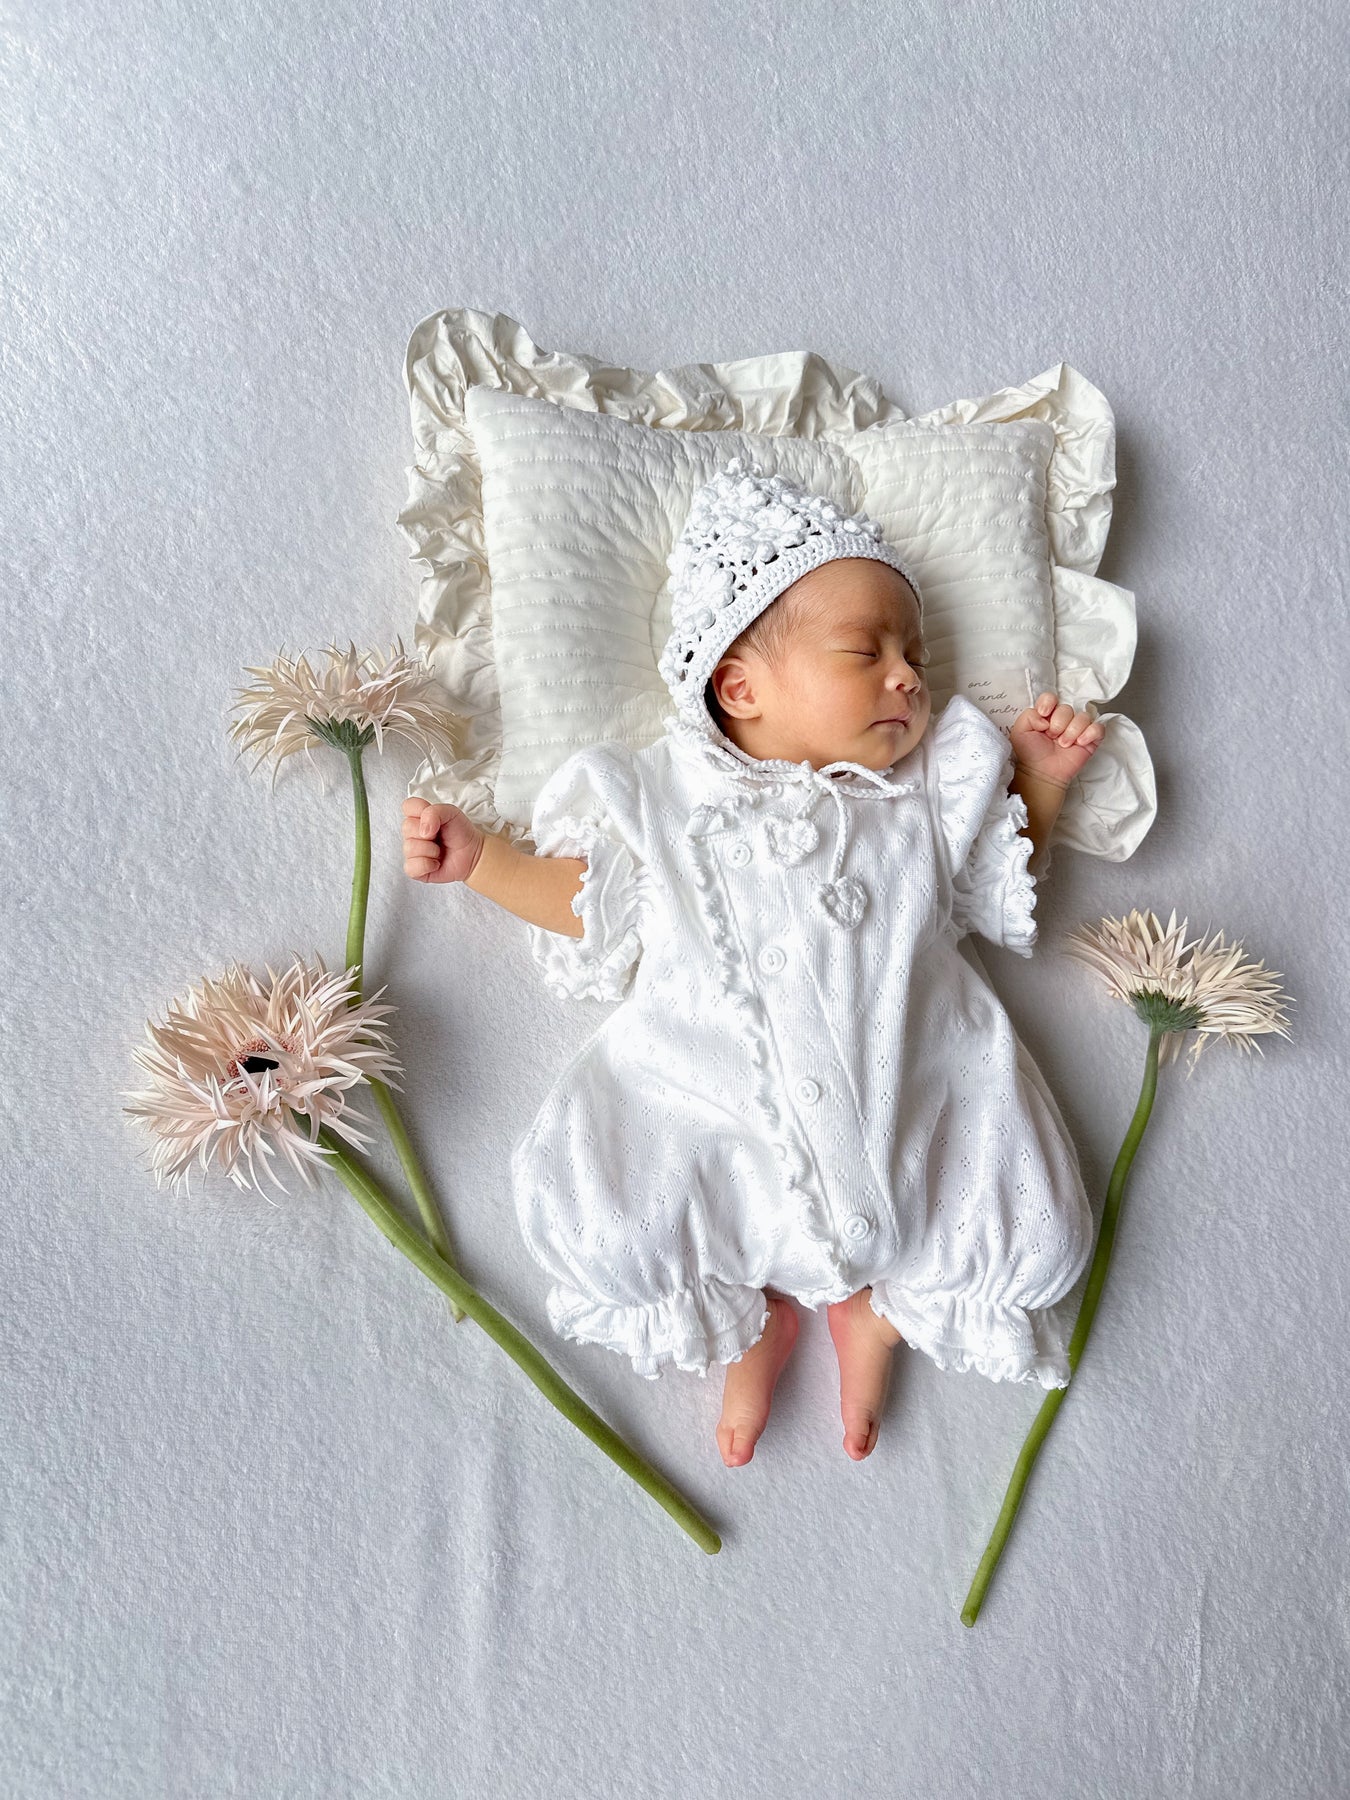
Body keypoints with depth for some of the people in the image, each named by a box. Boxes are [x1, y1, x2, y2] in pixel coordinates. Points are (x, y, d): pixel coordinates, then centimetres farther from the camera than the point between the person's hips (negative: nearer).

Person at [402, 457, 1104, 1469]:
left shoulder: (929, 794, 7)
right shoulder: (663, 801, 0)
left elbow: (1004, 890, 18)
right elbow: (586, 904, 8)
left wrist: (1041, 783, 7)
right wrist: (479, 858, -2)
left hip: (911, 1107, 2)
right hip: (713, 1111, -1)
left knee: (1033, 1241, -11)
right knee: (594, 1229, -19)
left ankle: (878, 1310, 18)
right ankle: (750, 1317, 11)